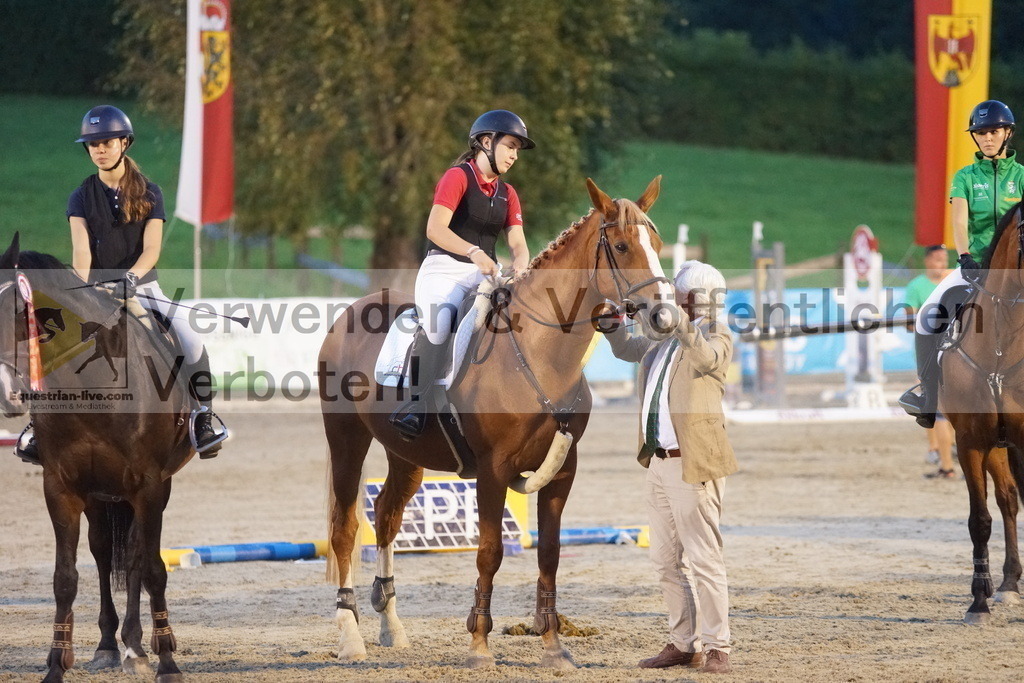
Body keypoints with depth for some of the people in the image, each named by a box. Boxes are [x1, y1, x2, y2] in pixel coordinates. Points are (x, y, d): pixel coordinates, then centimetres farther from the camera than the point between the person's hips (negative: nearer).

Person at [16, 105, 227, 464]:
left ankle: (204, 419, -10)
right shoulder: (82, 197, 5)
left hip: (142, 286, 0)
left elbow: (151, 249, -6)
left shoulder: (149, 193, 4)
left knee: (190, 340, -21)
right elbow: (80, 249, -8)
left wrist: (131, 276, -26)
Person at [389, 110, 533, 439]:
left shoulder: (507, 194, 18)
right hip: (444, 270, -7)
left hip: (486, 275, 7)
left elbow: (518, 244, 7)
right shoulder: (458, 177, -3)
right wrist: (474, 252, -31)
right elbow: (435, 229, -16)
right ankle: (418, 405, -30)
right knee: (439, 320, -35)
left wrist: (519, 269, -17)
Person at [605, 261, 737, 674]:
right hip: (658, 464, 8)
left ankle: (716, 648, -6)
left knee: (703, 558, -8)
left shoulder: (715, 335, -5)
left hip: (693, 464, -8)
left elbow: (708, 359, -28)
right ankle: (683, 644, 16)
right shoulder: (664, 340, 17)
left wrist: (685, 329, -44)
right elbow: (624, 348, 33)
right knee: (666, 561, 10)